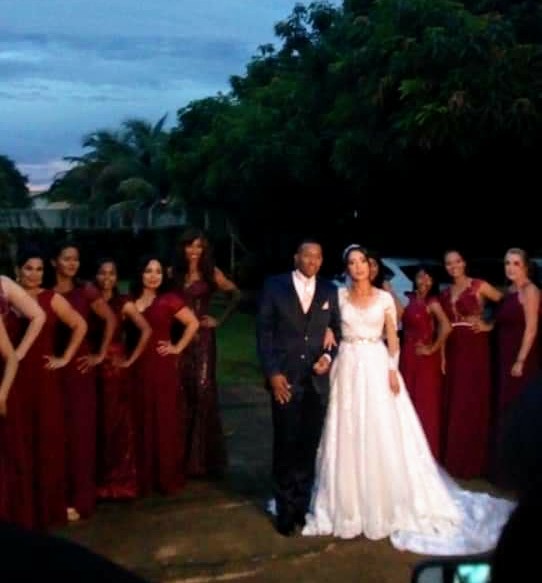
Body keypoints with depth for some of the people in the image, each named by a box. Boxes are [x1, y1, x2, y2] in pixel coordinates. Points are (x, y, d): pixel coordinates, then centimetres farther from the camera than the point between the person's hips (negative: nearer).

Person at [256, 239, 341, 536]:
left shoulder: (329, 291, 7)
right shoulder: (275, 286, 0)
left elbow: (340, 332, 12)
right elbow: (263, 331, -2)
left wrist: (329, 356, -7)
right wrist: (272, 373, -9)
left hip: (317, 379, 2)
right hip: (285, 378, -2)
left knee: (309, 445, 8)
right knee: (286, 445, 5)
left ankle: (303, 504, 22)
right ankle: (285, 508, 19)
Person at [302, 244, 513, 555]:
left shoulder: (384, 298, 3)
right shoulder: (339, 296, 6)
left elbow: (392, 338, 3)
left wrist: (392, 370, -7)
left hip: (376, 367, -1)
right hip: (348, 368, 1)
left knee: (382, 434, -1)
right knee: (348, 435, 4)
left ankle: (384, 503, 14)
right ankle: (348, 503, 17)